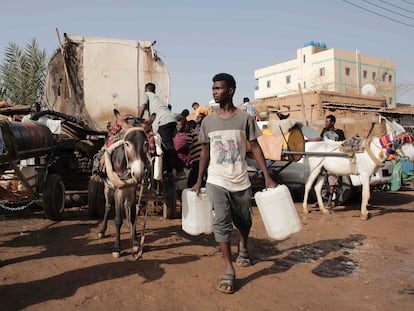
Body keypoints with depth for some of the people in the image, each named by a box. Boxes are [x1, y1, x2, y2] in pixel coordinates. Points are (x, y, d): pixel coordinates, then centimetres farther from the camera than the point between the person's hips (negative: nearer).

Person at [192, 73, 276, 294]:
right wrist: (199, 182, 11)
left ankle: (243, 246, 48)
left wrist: (267, 177, -6)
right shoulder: (207, 122, 3)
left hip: (240, 182, 0)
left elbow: (255, 147, -1)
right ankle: (229, 270, 1)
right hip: (216, 182, 1)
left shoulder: (245, 118, -4)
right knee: (221, 222, -9)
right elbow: (205, 152, 10)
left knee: (243, 221, 15)